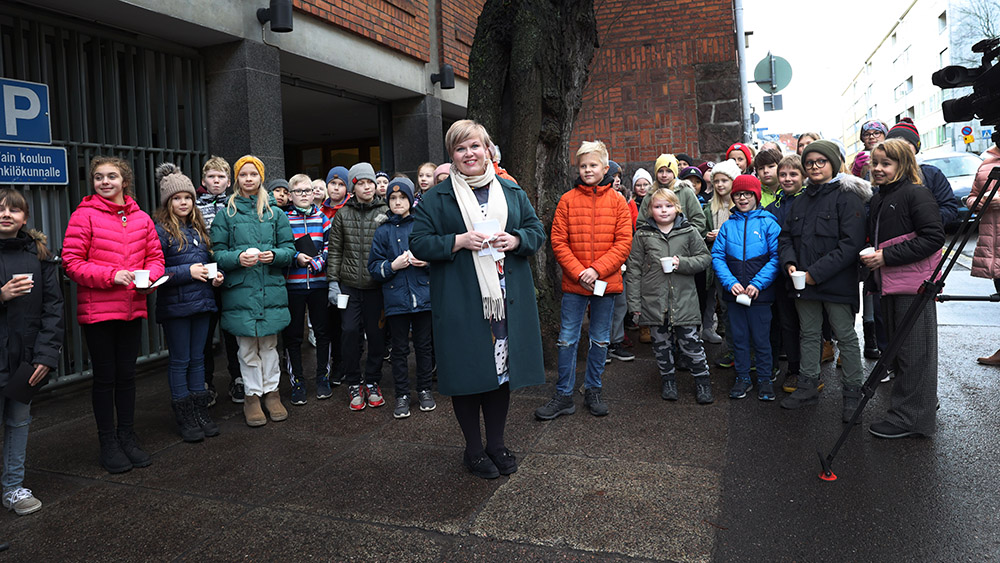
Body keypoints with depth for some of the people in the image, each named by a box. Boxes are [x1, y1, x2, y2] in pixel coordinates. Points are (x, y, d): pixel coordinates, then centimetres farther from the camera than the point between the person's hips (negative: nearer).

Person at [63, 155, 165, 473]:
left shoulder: (141, 218, 7)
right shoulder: (84, 215, -5)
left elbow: (155, 257, 11)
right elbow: (71, 262, -9)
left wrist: (149, 277, -10)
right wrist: (111, 275, -20)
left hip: (133, 309, 4)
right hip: (97, 310, -4)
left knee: (127, 375, 14)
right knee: (105, 377, 6)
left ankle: (127, 436, 28)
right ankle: (108, 443, 20)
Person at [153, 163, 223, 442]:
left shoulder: (199, 228, 13)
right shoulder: (160, 230, -7)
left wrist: (216, 275, 3)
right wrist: (187, 272, -20)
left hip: (202, 302, 6)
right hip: (175, 305, -6)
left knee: (197, 357, 13)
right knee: (180, 360, 3)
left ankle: (200, 409, 22)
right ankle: (183, 416, 14)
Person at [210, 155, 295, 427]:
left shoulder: (275, 213, 10)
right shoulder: (226, 214, 5)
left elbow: (289, 249, 8)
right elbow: (217, 253, 2)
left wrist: (274, 255, -13)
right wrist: (237, 258, -18)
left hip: (271, 289, 1)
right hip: (240, 290, -1)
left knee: (269, 344, 9)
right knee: (247, 347, 4)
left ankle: (271, 391, 22)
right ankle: (252, 395, 17)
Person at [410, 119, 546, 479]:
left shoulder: (512, 191, 12)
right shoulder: (436, 198, 2)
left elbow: (537, 231, 13)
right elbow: (419, 243, -2)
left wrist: (515, 240, -9)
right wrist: (459, 241, -17)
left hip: (507, 300, 3)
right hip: (461, 302, -3)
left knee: (502, 367, 10)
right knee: (467, 371, 3)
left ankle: (497, 444, 28)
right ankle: (474, 450, 22)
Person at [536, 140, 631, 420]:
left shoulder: (617, 201, 2)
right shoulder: (567, 200, 0)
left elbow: (623, 243, -4)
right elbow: (558, 242, -3)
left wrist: (597, 270, -15)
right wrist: (579, 272, -13)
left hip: (606, 282, 1)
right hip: (574, 283, -1)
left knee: (600, 340, 12)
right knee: (567, 339, 3)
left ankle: (593, 391, 28)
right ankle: (563, 396, 14)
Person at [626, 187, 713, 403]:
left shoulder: (689, 232, 2)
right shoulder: (643, 235, 2)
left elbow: (705, 258, 6)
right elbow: (634, 269, 3)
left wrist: (682, 263, -13)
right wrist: (634, 302, -1)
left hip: (684, 299, -1)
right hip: (654, 299, 1)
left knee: (690, 341, 1)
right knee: (661, 343, 11)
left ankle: (702, 380, 17)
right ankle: (668, 380, 27)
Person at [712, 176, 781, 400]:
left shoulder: (768, 223, -2)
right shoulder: (728, 225, 7)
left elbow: (777, 257, -9)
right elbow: (717, 256, 2)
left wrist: (757, 284, -16)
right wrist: (730, 282, -12)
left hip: (760, 292, -3)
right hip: (733, 292, 3)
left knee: (761, 338, 6)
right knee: (739, 337, 12)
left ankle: (764, 379, 21)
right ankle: (742, 378, 25)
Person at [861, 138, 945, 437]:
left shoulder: (916, 194, -10)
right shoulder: (877, 200, 16)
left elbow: (933, 237, -18)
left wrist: (887, 257, -20)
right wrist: (870, 257, 8)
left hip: (914, 283, -9)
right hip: (889, 284, 9)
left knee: (914, 351, -3)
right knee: (897, 345, 16)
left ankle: (911, 417, 5)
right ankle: (924, 403, 32)